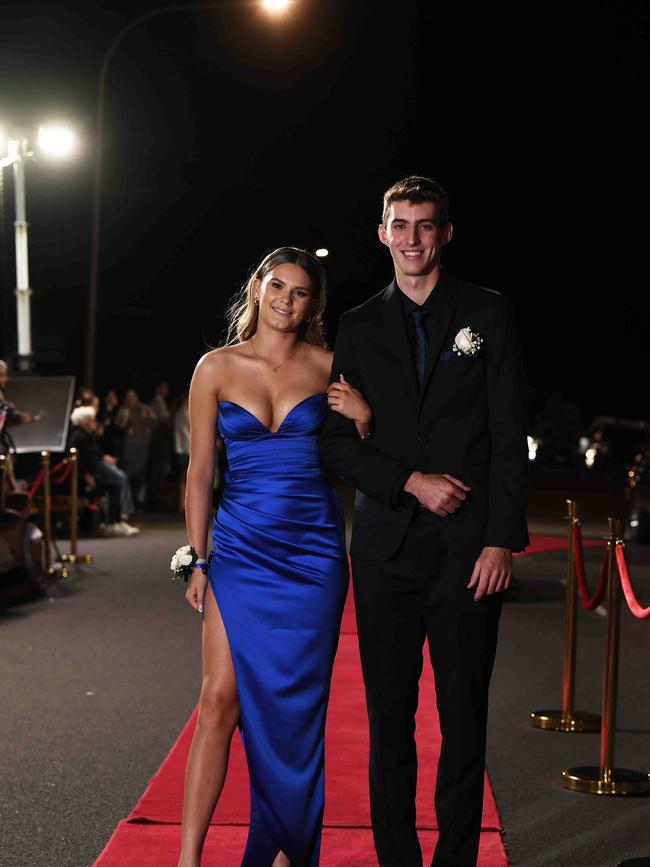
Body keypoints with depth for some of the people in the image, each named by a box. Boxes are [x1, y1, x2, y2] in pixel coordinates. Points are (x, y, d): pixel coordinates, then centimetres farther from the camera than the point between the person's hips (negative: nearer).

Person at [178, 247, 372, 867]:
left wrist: (362, 419, -9)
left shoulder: (330, 366, 5)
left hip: (312, 549, 1)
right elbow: (199, 471, 3)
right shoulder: (216, 367, 2)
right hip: (241, 547, -1)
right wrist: (196, 561, 1)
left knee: (296, 706, 5)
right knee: (220, 700, -7)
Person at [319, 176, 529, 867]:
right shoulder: (359, 327, 11)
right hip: (385, 544, 2)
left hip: (467, 545, -2)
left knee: (464, 713, 2)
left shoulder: (487, 315, 5)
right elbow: (336, 441, 8)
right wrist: (412, 481, -7)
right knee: (389, 713, 6)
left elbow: (508, 437, 0)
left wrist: (501, 539, -7)